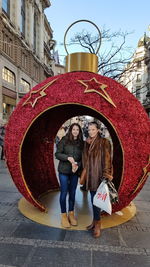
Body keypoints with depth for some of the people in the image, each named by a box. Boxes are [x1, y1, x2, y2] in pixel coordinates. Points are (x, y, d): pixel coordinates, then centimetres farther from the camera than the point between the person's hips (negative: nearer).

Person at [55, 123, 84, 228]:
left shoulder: (81, 143, 5)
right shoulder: (64, 140, -3)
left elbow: (82, 158, 7)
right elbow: (57, 154, -4)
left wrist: (78, 165, -12)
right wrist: (68, 158, -19)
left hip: (75, 171, 3)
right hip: (64, 170, -3)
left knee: (72, 193, 11)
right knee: (64, 192, 2)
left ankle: (71, 213, 28)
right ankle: (64, 215, 18)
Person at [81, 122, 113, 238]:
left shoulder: (104, 142, -8)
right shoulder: (87, 143, 10)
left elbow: (107, 159, -13)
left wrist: (106, 175, -19)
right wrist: (84, 173, 13)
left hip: (99, 175, -6)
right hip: (90, 175, 6)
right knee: (93, 199, 14)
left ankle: (97, 225, 14)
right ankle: (95, 221, 29)